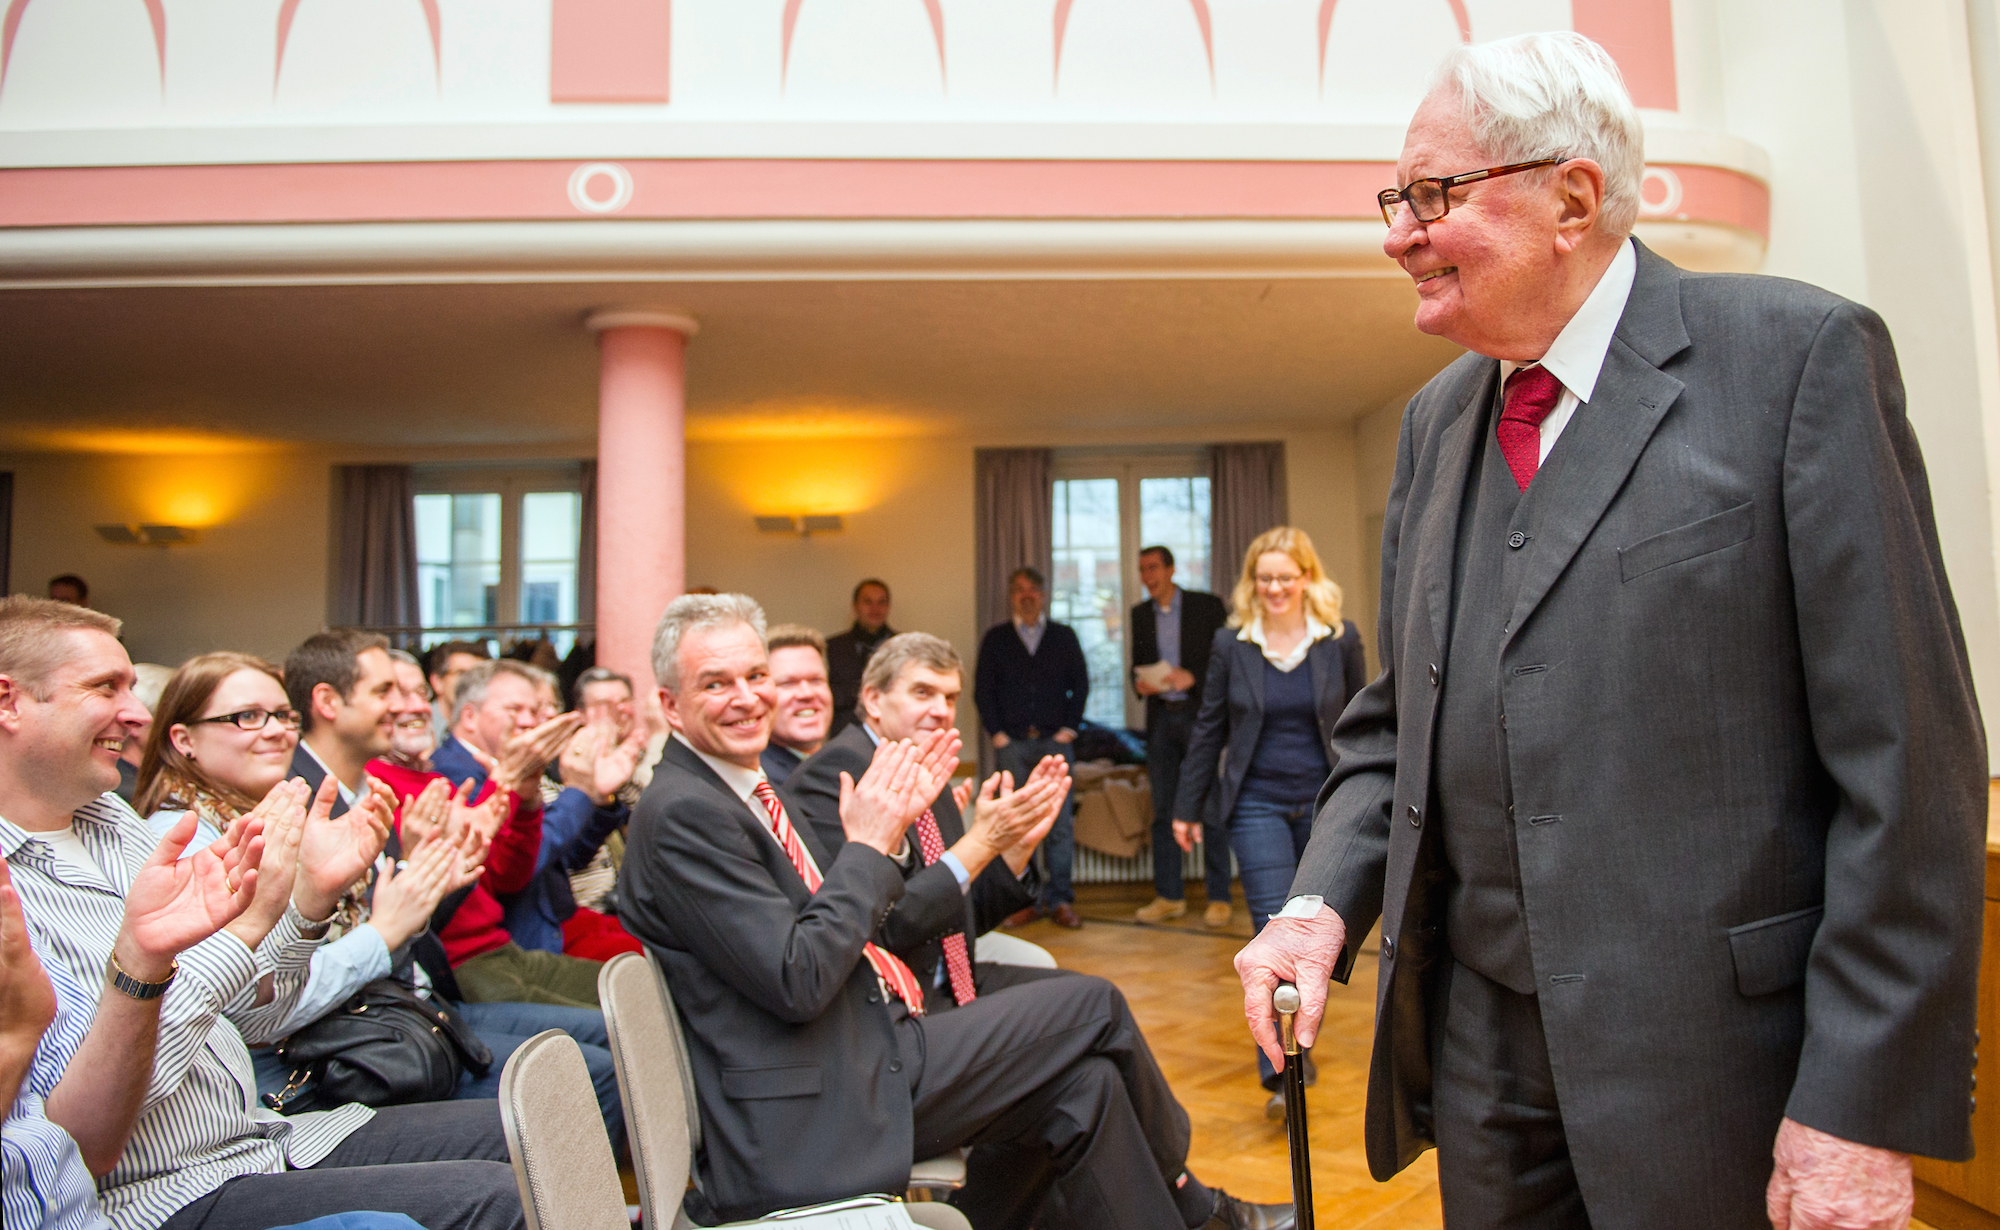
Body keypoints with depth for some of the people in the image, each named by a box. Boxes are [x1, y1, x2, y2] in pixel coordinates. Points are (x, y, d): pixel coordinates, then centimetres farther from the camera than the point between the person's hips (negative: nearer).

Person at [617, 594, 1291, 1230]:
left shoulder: (746, 788, 13)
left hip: (860, 1057, 9)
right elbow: (795, 982, -23)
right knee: (1095, 1006, -5)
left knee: (1083, 1080, 3)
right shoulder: (682, 814, -17)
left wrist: (887, 823, 3)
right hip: (808, 1123, -9)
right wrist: (868, 845, -14)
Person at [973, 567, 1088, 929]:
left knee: (1061, 823, -4)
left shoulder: (1064, 636, 12)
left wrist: (1069, 728, 0)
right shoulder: (996, 638, 10)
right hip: (1012, 744, 0)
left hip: (1055, 742, 0)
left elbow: (1080, 684, 10)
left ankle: (1060, 900, 2)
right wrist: (997, 733, -2)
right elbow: (982, 690, 7)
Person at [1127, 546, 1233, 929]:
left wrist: (1192, 677, -16)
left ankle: (1219, 898, 4)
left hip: (1200, 715, -4)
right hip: (1161, 718, 4)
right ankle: (1169, 896, 14)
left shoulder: (1207, 606, 0)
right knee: (1163, 810, 6)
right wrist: (1139, 682, -5)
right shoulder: (1140, 614, 13)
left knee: (1210, 809, -3)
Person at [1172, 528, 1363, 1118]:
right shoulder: (1231, 643, -1)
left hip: (1323, 804, 2)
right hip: (1257, 804, -1)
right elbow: (1210, 729, 4)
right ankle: (1284, 1071, -10)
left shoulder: (1341, 639, 0)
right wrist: (1188, 806, 6)